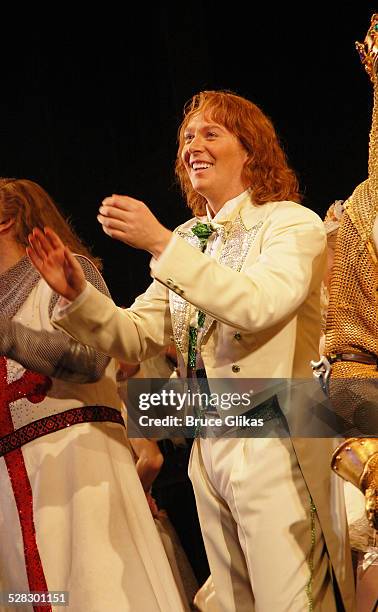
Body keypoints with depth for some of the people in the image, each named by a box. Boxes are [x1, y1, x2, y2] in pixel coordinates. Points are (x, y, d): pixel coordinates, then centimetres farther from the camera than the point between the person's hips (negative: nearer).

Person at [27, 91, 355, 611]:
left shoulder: (292, 222, -4)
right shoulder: (187, 239, 14)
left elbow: (259, 306, -23)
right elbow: (137, 338, 12)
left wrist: (160, 243, -25)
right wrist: (77, 293, -6)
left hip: (274, 445, -6)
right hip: (209, 448, 6)